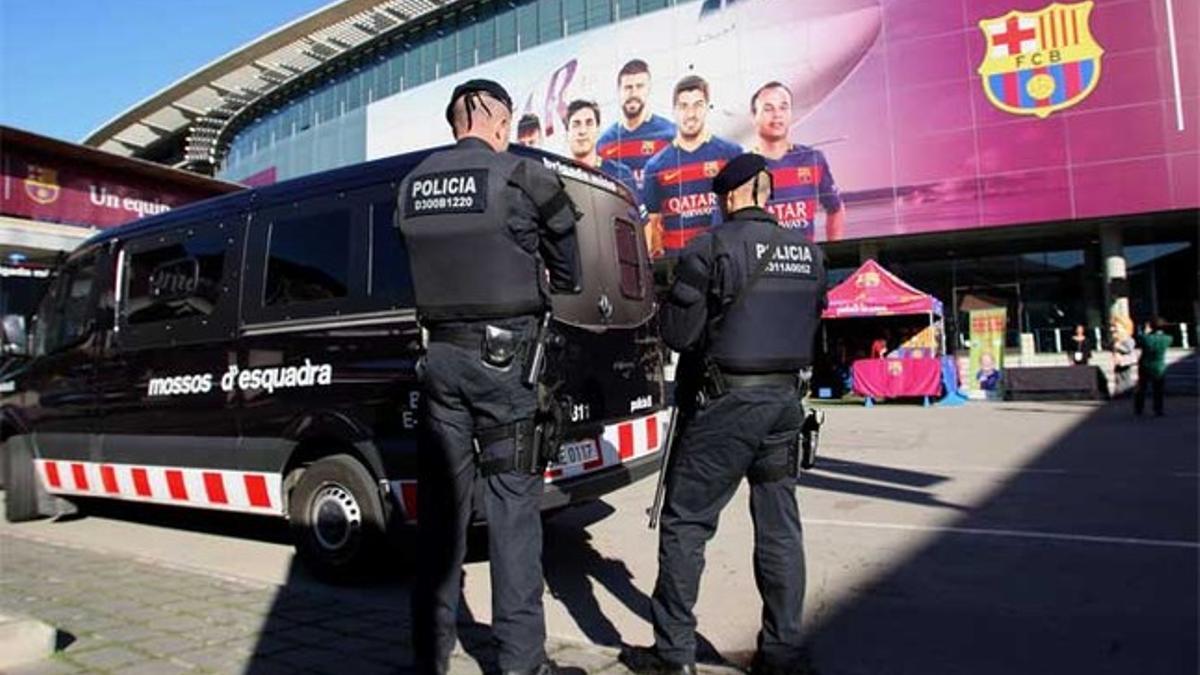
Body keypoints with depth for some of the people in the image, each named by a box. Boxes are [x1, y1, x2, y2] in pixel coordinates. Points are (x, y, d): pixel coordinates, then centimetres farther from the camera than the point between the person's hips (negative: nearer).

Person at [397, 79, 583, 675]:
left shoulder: (414, 185, 11)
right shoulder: (521, 177, -4)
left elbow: (421, 265, 11)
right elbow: (567, 270, 3)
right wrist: (550, 284, 26)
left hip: (441, 353, 5)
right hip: (502, 353, -5)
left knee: (440, 500, 11)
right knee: (512, 502, 1)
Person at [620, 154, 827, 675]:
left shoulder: (712, 247, -11)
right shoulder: (808, 253, 8)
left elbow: (676, 333, -10)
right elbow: (810, 327, 15)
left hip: (725, 402, -6)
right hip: (785, 399, 6)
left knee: (684, 523, 4)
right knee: (779, 526, 13)